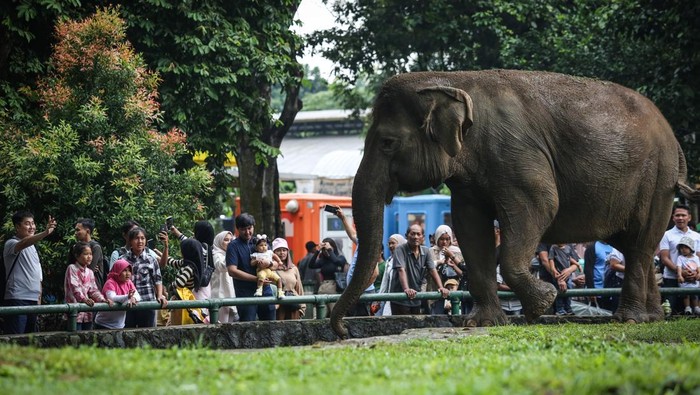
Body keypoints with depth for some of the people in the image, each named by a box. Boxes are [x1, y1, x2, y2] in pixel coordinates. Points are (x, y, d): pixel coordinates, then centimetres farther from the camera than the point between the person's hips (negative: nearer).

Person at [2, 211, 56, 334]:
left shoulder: (32, 247, 20)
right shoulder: (11, 244, -7)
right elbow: (23, 243, -32)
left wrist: (39, 298, 20)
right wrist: (45, 233, -46)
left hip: (33, 300, 9)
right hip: (17, 300, -9)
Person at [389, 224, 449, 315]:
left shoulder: (426, 251, 6)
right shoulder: (400, 250, -11)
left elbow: (433, 270, 1)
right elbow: (401, 270, -23)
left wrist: (441, 287, -15)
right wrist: (406, 289, -38)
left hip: (416, 300, 6)